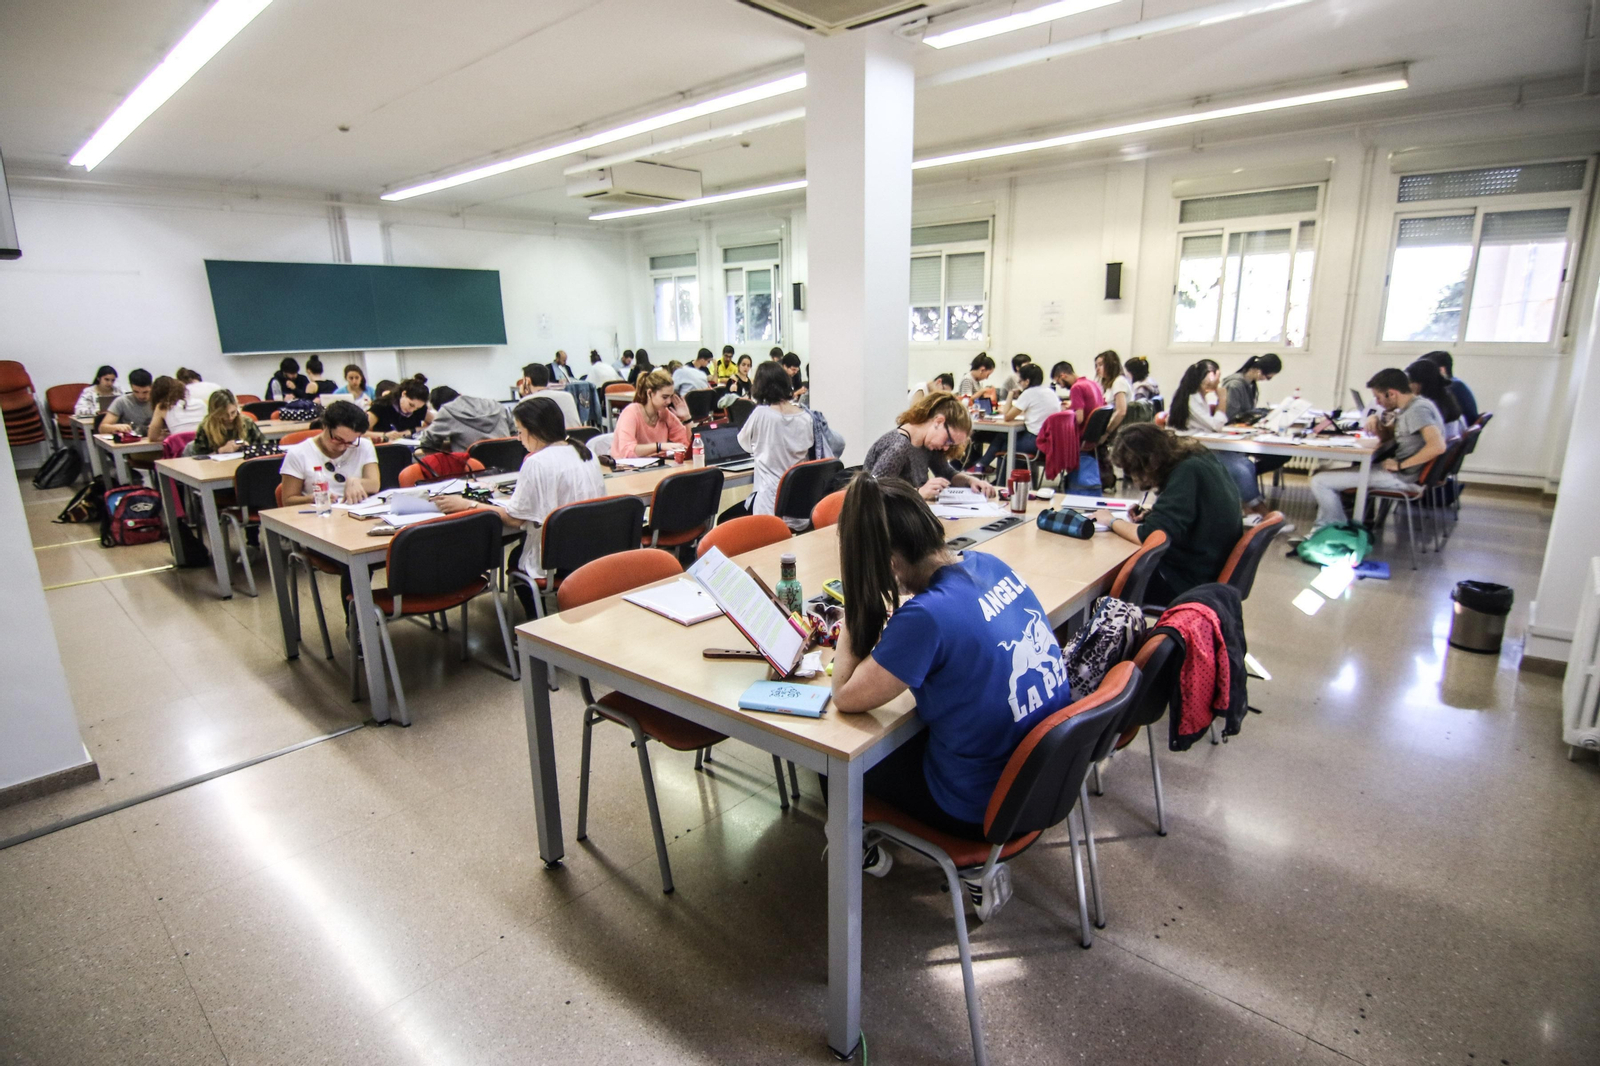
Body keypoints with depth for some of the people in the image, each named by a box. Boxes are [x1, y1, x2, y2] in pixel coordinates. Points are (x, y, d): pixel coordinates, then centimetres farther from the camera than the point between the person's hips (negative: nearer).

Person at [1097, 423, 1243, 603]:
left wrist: (1112, 521, -11)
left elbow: (1150, 537, -27)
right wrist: (1150, 515, 4)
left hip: (1191, 583, -9)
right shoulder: (1199, 458, 2)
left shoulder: (1187, 472, -24)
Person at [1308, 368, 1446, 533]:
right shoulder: (1408, 408, 13)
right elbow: (1388, 435, 27)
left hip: (1404, 477, -11)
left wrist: (1400, 465, -24)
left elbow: (1437, 446, -31)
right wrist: (1377, 422, 7)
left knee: (1319, 481, -16)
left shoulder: (1418, 409, -18)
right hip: (1400, 472, 11)